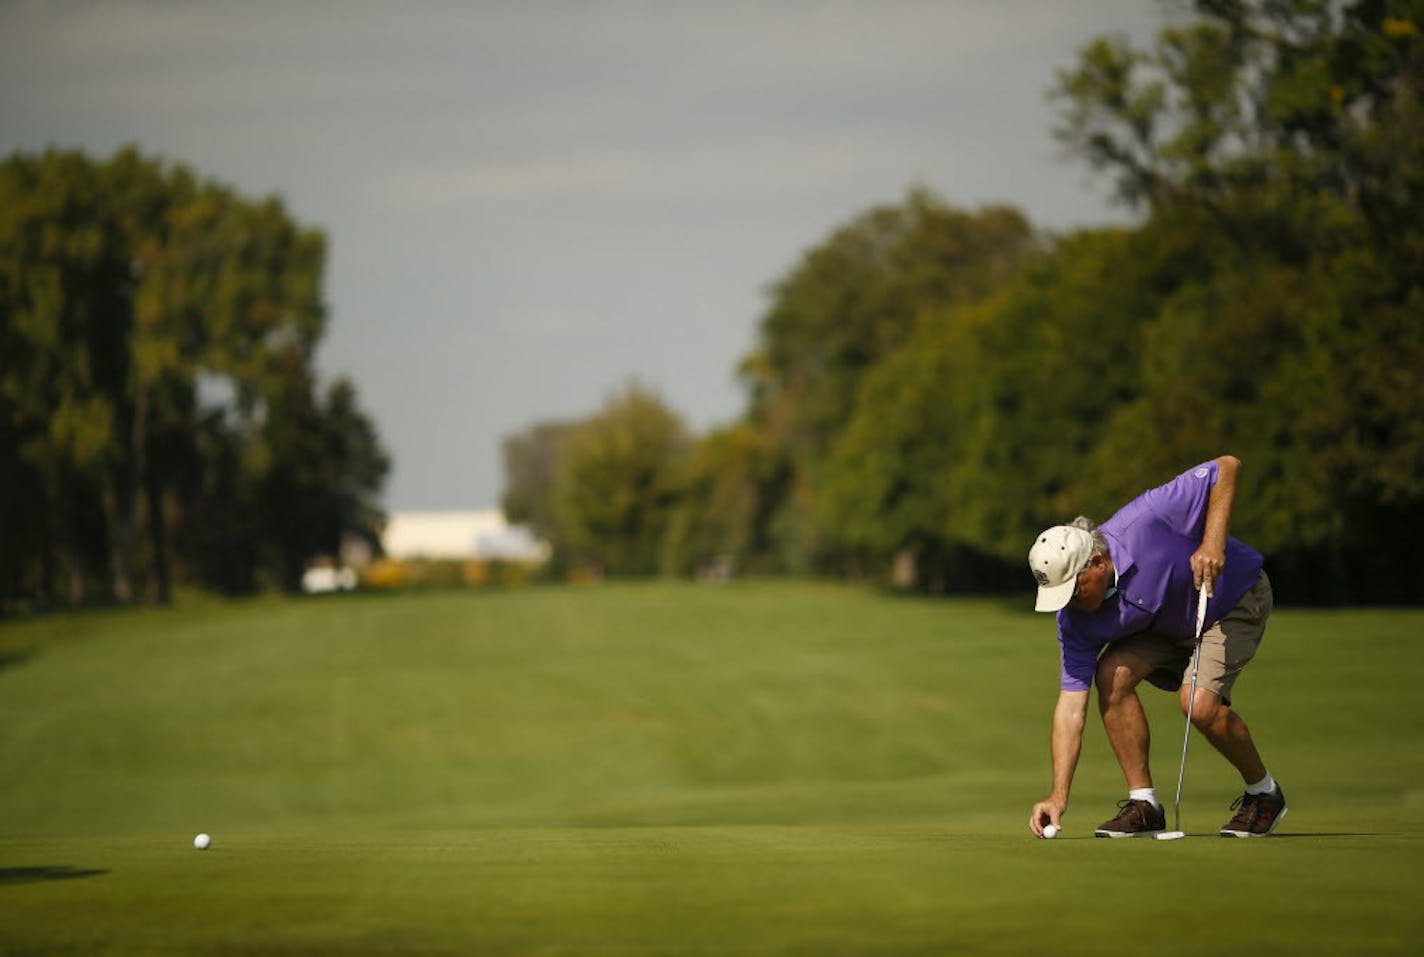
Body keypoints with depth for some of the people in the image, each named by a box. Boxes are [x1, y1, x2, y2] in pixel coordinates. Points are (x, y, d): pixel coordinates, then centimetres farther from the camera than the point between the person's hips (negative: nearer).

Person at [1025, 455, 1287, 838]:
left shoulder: (1144, 522, -35)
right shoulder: (1076, 619, -20)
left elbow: (1227, 467, -29)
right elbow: (1071, 704, -20)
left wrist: (1213, 542, -38)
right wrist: (1058, 796, -28)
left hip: (1234, 598, -5)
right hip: (1166, 627, 5)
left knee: (1199, 702, -24)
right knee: (1112, 674, -19)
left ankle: (1263, 792, 1)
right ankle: (1143, 803, -7)